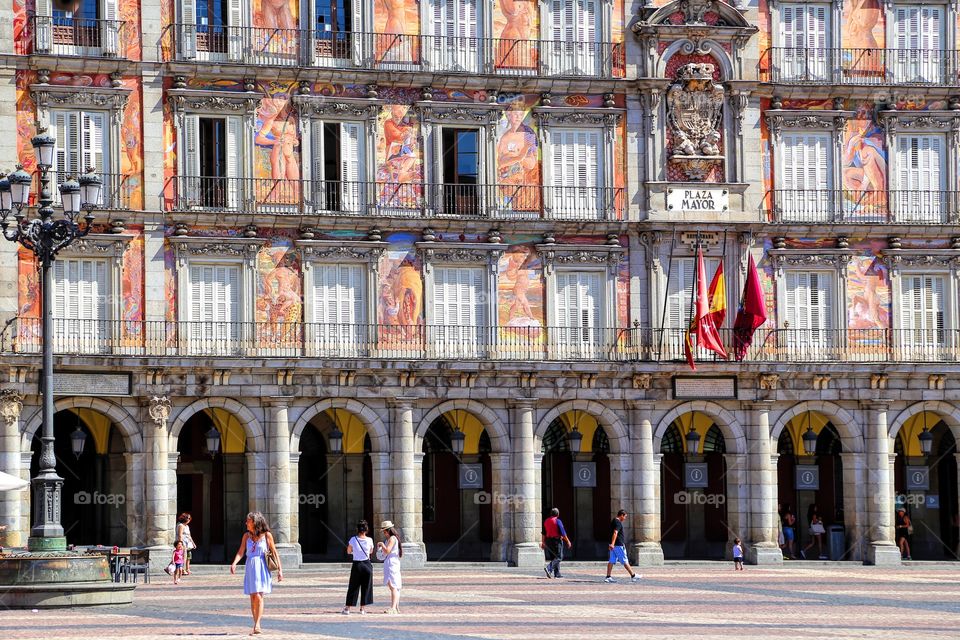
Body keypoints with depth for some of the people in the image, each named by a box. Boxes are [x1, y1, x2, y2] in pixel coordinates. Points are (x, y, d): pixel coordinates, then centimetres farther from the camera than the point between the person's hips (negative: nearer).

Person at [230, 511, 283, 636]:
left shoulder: (266, 535, -2)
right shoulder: (246, 536, 8)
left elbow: (274, 553, 2)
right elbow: (240, 552, 2)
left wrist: (280, 569, 0)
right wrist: (234, 563, -16)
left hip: (262, 567, -4)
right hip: (250, 567, 4)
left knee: (258, 596, -15)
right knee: (252, 598, 5)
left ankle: (257, 625, -18)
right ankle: (256, 627, 10)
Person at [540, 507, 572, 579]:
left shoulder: (546, 521, 9)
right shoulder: (557, 521, -11)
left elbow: (543, 533, 11)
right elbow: (563, 533, -12)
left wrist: (543, 542, 15)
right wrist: (568, 541, -5)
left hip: (548, 540, 7)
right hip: (556, 540, -7)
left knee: (555, 557, 14)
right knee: (558, 557, -4)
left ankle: (557, 574, 13)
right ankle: (549, 568, -24)